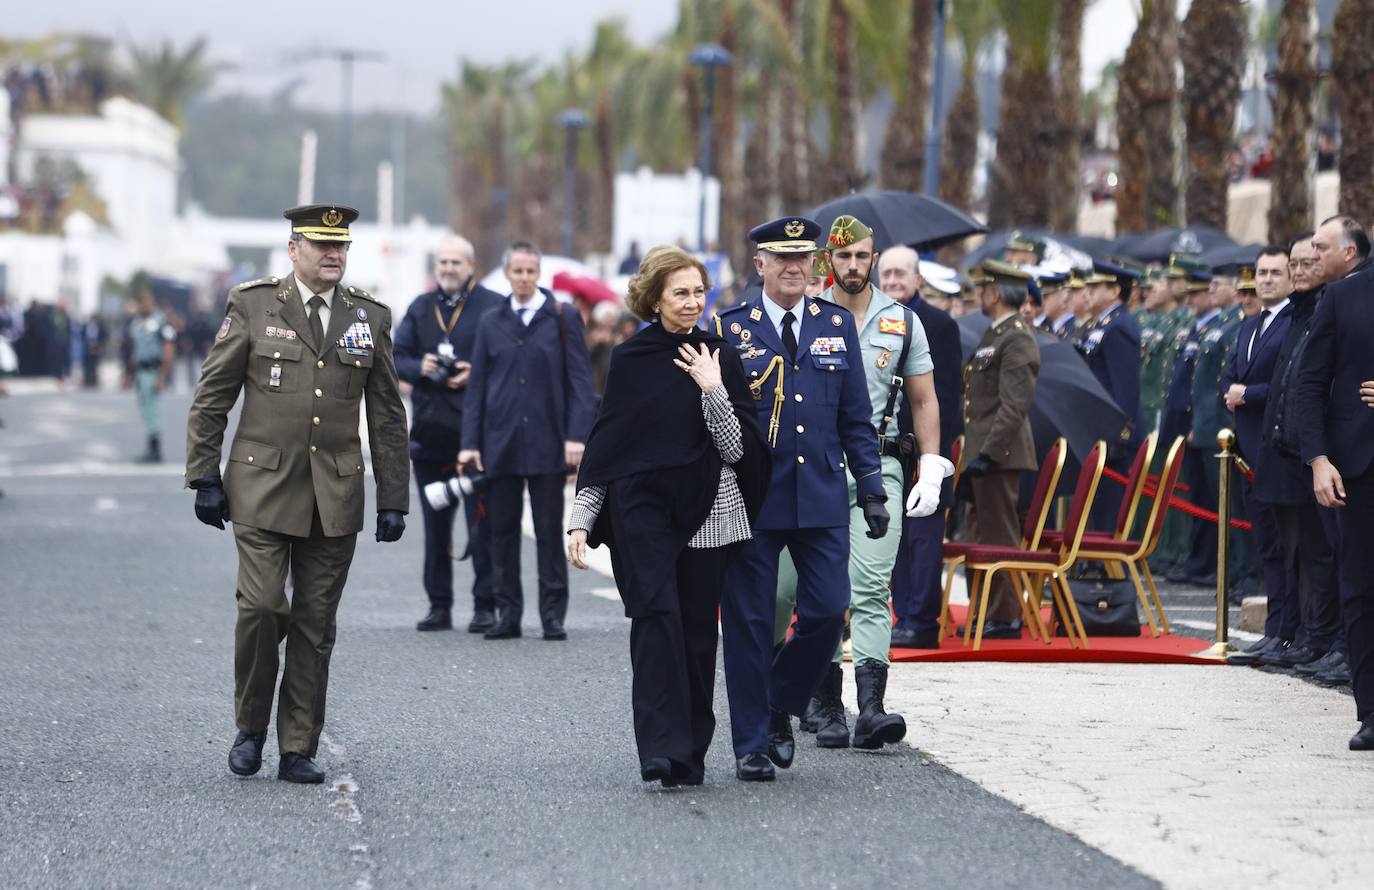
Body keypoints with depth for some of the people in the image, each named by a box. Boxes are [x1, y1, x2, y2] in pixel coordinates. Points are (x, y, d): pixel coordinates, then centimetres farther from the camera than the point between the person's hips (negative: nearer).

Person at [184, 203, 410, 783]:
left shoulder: (370, 318, 9)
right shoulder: (252, 306, 1)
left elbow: (388, 418, 12)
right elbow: (211, 398, 4)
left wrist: (393, 500, 8)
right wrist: (204, 477, -2)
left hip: (336, 496, 2)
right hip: (263, 489, -2)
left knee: (315, 624, 3)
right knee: (262, 607, -12)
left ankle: (298, 750, 11)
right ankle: (251, 728, 8)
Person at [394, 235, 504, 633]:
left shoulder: (494, 307, -1)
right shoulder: (420, 309, 14)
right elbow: (396, 358, 13)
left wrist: (476, 374, -16)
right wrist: (419, 368, -7)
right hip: (430, 431, 5)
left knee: (482, 523, -5)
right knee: (435, 522, 9)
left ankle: (485, 605, 0)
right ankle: (439, 605, 15)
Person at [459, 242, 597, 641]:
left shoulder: (563, 319, 3)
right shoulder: (491, 323, 10)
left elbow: (579, 380, 0)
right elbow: (477, 385, 10)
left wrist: (576, 437, -10)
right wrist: (470, 442, 2)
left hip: (547, 444, -3)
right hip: (500, 445, 3)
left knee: (549, 532, 1)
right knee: (503, 531, 4)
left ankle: (553, 615, 5)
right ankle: (507, 614, 9)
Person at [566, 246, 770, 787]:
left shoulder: (721, 360, 6)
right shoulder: (629, 361, 5)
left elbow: (737, 449, 1)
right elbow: (603, 444, 9)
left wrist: (714, 390, -12)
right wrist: (580, 520, 5)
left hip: (706, 510, 1)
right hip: (641, 509, -1)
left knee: (696, 629, 1)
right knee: (656, 615, -17)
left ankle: (690, 752, 12)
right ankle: (663, 749, -22)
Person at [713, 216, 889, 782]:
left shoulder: (837, 325, 9)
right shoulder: (730, 328, 0)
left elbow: (856, 418, 12)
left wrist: (871, 490, 6)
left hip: (822, 497, 3)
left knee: (827, 612, -4)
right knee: (749, 623, 0)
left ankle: (779, 706, 21)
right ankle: (751, 745, 9)